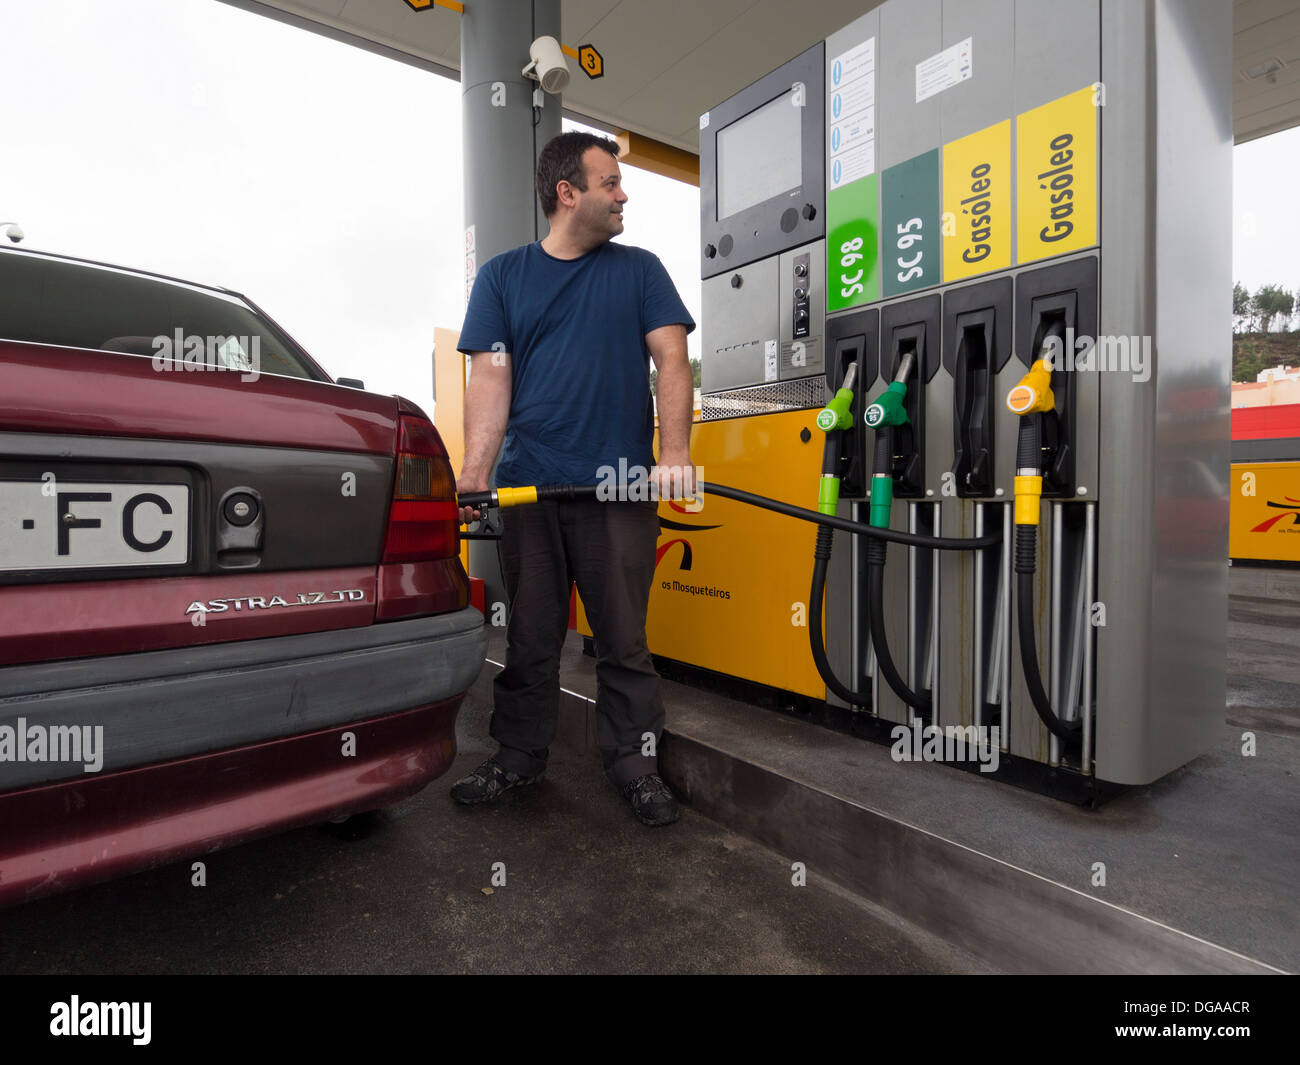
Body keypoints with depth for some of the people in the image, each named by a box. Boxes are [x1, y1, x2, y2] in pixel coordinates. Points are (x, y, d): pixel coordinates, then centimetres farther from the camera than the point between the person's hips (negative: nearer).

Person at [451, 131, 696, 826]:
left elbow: (671, 359, 1)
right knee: (530, 635, 10)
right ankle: (518, 756, 26)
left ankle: (634, 760, 19)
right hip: (529, 484, 1)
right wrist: (475, 472, -10)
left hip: (622, 484, 0)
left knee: (624, 636, 4)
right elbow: (490, 377, 3)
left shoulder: (639, 270, 12)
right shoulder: (502, 276, 12)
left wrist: (675, 453, -15)